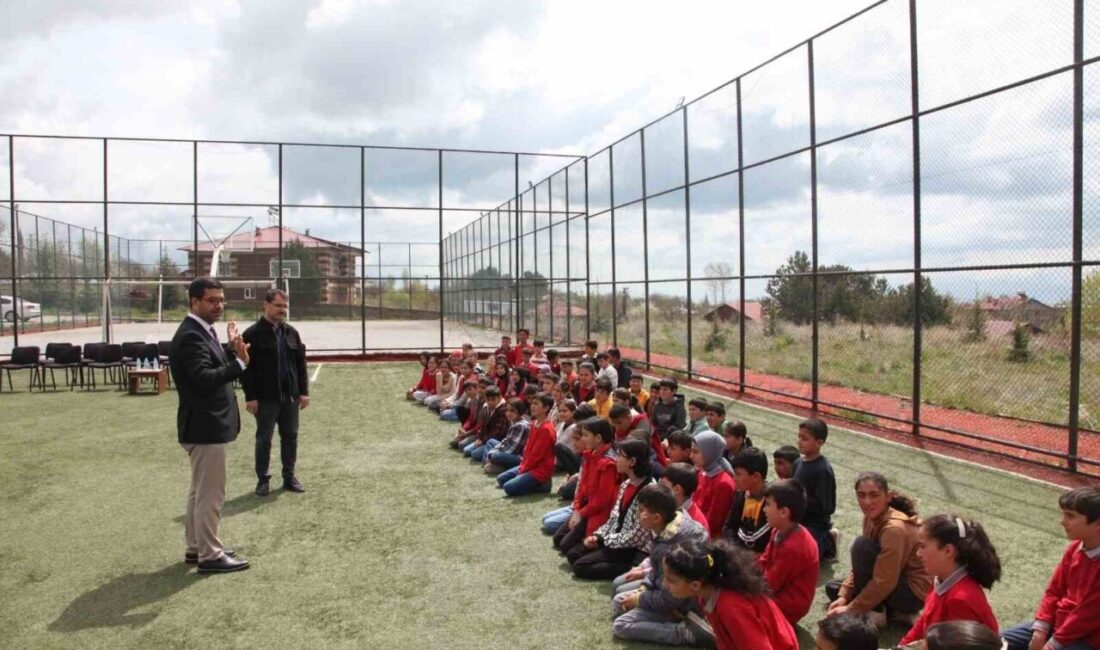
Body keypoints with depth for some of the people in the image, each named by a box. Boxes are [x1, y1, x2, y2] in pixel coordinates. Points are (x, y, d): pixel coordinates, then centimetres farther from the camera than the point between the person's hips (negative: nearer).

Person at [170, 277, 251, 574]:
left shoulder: (201, 332, 11)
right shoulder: (191, 336, -20)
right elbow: (204, 378, -30)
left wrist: (231, 348, 7)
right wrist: (240, 361, -37)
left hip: (206, 425, 11)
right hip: (205, 426, -11)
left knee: (201, 490, 20)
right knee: (211, 493, -1)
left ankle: (195, 546, 32)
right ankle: (209, 555, 9)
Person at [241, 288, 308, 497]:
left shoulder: (291, 332, 9)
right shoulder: (253, 334, -8)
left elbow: (301, 363, 11)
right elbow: (247, 368, -10)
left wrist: (303, 391, 7)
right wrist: (250, 397, -14)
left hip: (290, 396, 5)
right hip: (266, 398, -5)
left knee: (290, 437, 10)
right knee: (264, 439, 5)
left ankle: (289, 476, 21)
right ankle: (263, 479, 16)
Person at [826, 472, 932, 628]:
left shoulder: (894, 528, -28)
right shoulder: (871, 517, -2)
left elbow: (884, 582, -28)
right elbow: (861, 565, 3)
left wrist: (851, 609, -21)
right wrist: (843, 596, -7)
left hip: (915, 591, -9)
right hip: (895, 582, 9)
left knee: (862, 545, -25)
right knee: (833, 588, 10)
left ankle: (875, 613, -11)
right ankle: (897, 612, 5)